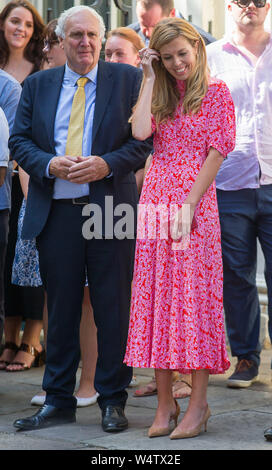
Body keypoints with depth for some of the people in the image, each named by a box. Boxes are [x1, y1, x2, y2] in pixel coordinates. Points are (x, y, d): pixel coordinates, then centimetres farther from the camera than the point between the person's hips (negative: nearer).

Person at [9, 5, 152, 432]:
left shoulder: (127, 80, 4)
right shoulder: (37, 84, 12)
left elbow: (145, 139, 0)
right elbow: (19, 141, 9)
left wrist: (107, 165, -15)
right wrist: (50, 165, -10)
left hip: (110, 209, -2)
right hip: (55, 212, 2)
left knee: (113, 308, 2)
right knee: (60, 309, 8)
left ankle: (113, 401, 13)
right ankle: (58, 401, 18)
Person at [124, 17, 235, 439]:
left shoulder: (217, 93, 1)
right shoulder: (160, 96, 15)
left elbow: (216, 152, -6)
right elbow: (140, 132, -5)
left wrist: (188, 207, -13)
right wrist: (150, 79, 2)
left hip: (196, 202, -5)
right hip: (155, 201, 5)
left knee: (196, 295, -5)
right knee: (157, 297, 2)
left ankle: (198, 404, 0)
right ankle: (165, 404, 7)